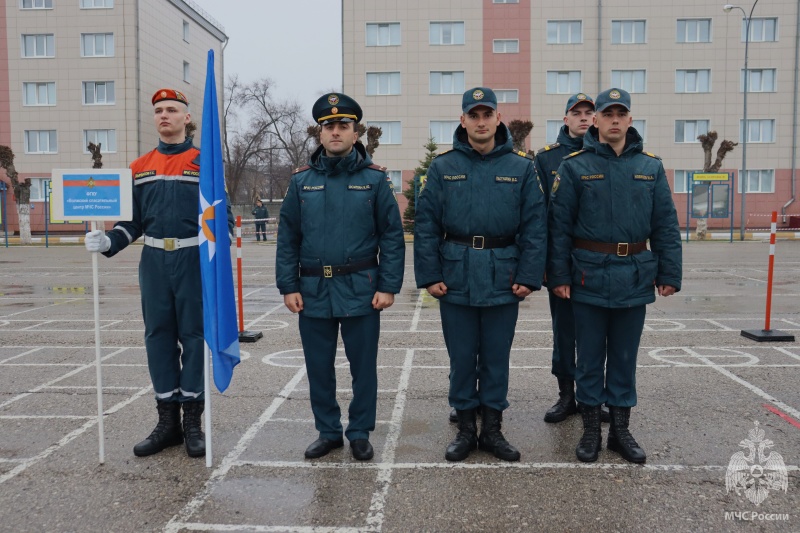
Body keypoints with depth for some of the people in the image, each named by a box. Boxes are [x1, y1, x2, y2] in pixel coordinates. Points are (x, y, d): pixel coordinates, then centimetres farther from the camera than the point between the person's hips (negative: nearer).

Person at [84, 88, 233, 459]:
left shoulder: (204, 162, 0)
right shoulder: (139, 168, 12)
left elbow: (223, 215, -3)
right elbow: (134, 221, 12)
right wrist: (107, 242, -5)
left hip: (194, 260, -4)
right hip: (154, 261, 4)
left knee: (194, 337, 2)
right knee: (158, 337, 7)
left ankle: (193, 422, 13)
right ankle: (167, 421, 18)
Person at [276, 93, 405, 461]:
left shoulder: (374, 179, 0)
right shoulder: (301, 180, 5)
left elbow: (392, 235, -2)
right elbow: (287, 238, 6)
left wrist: (389, 286, -8)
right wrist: (288, 286, -1)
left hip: (361, 290, -2)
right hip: (313, 291, 2)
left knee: (363, 365, 8)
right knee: (319, 367, 11)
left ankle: (360, 433, 25)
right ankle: (328, 432, 28)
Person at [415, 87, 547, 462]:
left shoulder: (521, 167, 3)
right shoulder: (443, 167, 3)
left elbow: (534, 226, 0)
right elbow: (426, 225, 1)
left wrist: (529, 276, -6)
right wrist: (429, 275, -5)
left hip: (503, 278, 0)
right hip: (456, 278, 0)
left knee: (496, 358, 10)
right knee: (461, 357, 9)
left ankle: (492, 429, 25)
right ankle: (465, 428, 24)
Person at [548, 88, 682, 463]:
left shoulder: (651, 167, 6)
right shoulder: (575, 166, -2)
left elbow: (666, 225, 5)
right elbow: (559, 226, -4)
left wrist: (670, 274, 1)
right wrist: (559, 275, -8)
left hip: (634, 278, 2)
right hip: (590, 276, -2)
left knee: (625, 357, 12)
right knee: (590, 357, 8)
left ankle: (620, 429, 26)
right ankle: (591, 428, 22)